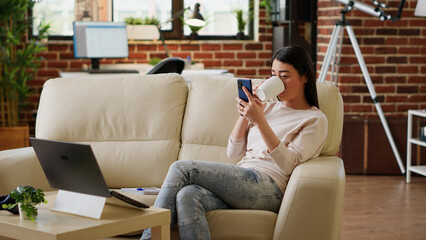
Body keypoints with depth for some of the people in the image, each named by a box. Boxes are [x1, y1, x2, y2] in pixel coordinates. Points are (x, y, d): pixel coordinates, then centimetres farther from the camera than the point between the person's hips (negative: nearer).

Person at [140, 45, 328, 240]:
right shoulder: (268, 107, 26)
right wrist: (245, 113, 6)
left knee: (181, 169, -20)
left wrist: (259, 120, -15)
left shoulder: (315, 120, 7)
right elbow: (233, 152, 20)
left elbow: (288, 164, -9)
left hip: (267, 186, -6)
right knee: (188, 196, -30)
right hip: (242, 182, 6)